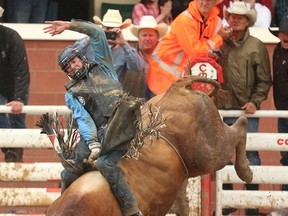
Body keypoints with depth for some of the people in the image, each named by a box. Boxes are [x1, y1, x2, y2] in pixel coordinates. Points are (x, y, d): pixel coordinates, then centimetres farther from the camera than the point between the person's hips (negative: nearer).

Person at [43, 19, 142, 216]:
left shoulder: (101, 66, 22)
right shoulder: (72, 94, 19)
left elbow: (97, 33, 14)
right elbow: (83, 119, 2)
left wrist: (69, 26, 9)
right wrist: (93, 144, -15)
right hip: (99, 133, 4)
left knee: (105, 165, -30)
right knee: (69, 174, -7)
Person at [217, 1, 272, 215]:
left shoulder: (257, 47, 3)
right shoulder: (220, 45, 5)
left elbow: (264, 80, 4)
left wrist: (255, 102, -8)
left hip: (247, 112, -2)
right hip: (223, 110, 2)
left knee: (250, 157, -1)